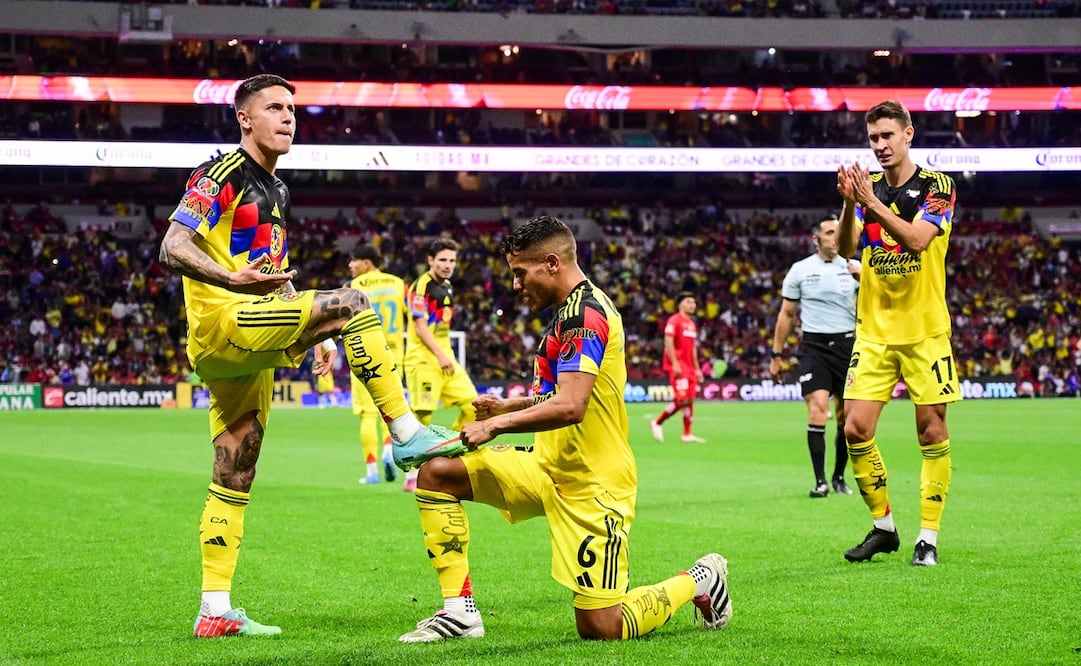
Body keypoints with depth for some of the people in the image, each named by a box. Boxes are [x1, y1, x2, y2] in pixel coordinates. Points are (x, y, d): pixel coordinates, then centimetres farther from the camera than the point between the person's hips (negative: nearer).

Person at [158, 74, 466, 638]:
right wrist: (234, 280, -32)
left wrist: (312, 336, 21)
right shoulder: (222, 175, -6)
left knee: (233, 481, 6)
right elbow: (172, 248, -16)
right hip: (221, 320, -9)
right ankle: (406, 433, -19)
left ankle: (214, 611, 7)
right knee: (351, 303, -19)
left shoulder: (275, 190, 22)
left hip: (248, 350, 9)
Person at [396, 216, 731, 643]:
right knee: (436, 473, -3)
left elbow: (570, 407, -29)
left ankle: (699, 581, 17)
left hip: (591, 483, -10)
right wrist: (508, 406, 12)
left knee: (600, 628, -9)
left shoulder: (584, 313, -19)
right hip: (547, 465, 10)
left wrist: (498, 424, -21)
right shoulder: (570, 310, 12)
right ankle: (459, 610, -2)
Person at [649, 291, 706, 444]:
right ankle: (657, 423, -2)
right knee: (682, 399, -15)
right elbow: (668, 343, -15)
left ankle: (687, 434, 5)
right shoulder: (674, 321, -7)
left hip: (689, 367, 9)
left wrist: (697, 368, 19)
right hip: (677, 365, -9)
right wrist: (675, 364, -21)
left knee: (690, 399, 4)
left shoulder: (691, 324, 19)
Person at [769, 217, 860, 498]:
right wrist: (777, 354, 9)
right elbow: (787, 314, 10)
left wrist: (863, 280, -24)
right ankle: (820, 481, -13)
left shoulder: (853, 267, 6)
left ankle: (839, 477, 22)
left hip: (847, 345, 2)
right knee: (817, 407, -16)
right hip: (814, 346, -2)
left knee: (847, 415, 4)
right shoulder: (800, 270, 4)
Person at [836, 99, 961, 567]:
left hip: (925, 331, -3)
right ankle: (883, 527, 11)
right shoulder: (867, 187, 7)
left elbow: (917, 238, -20)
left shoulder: (936, 186, -4)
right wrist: (849, 205, -23)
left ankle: (928, 537, 8)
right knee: (856, 430, -5)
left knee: (932, 431, -2)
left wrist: (873, 203, -28)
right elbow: (846, 248, -6)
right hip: (874, 331, 3)